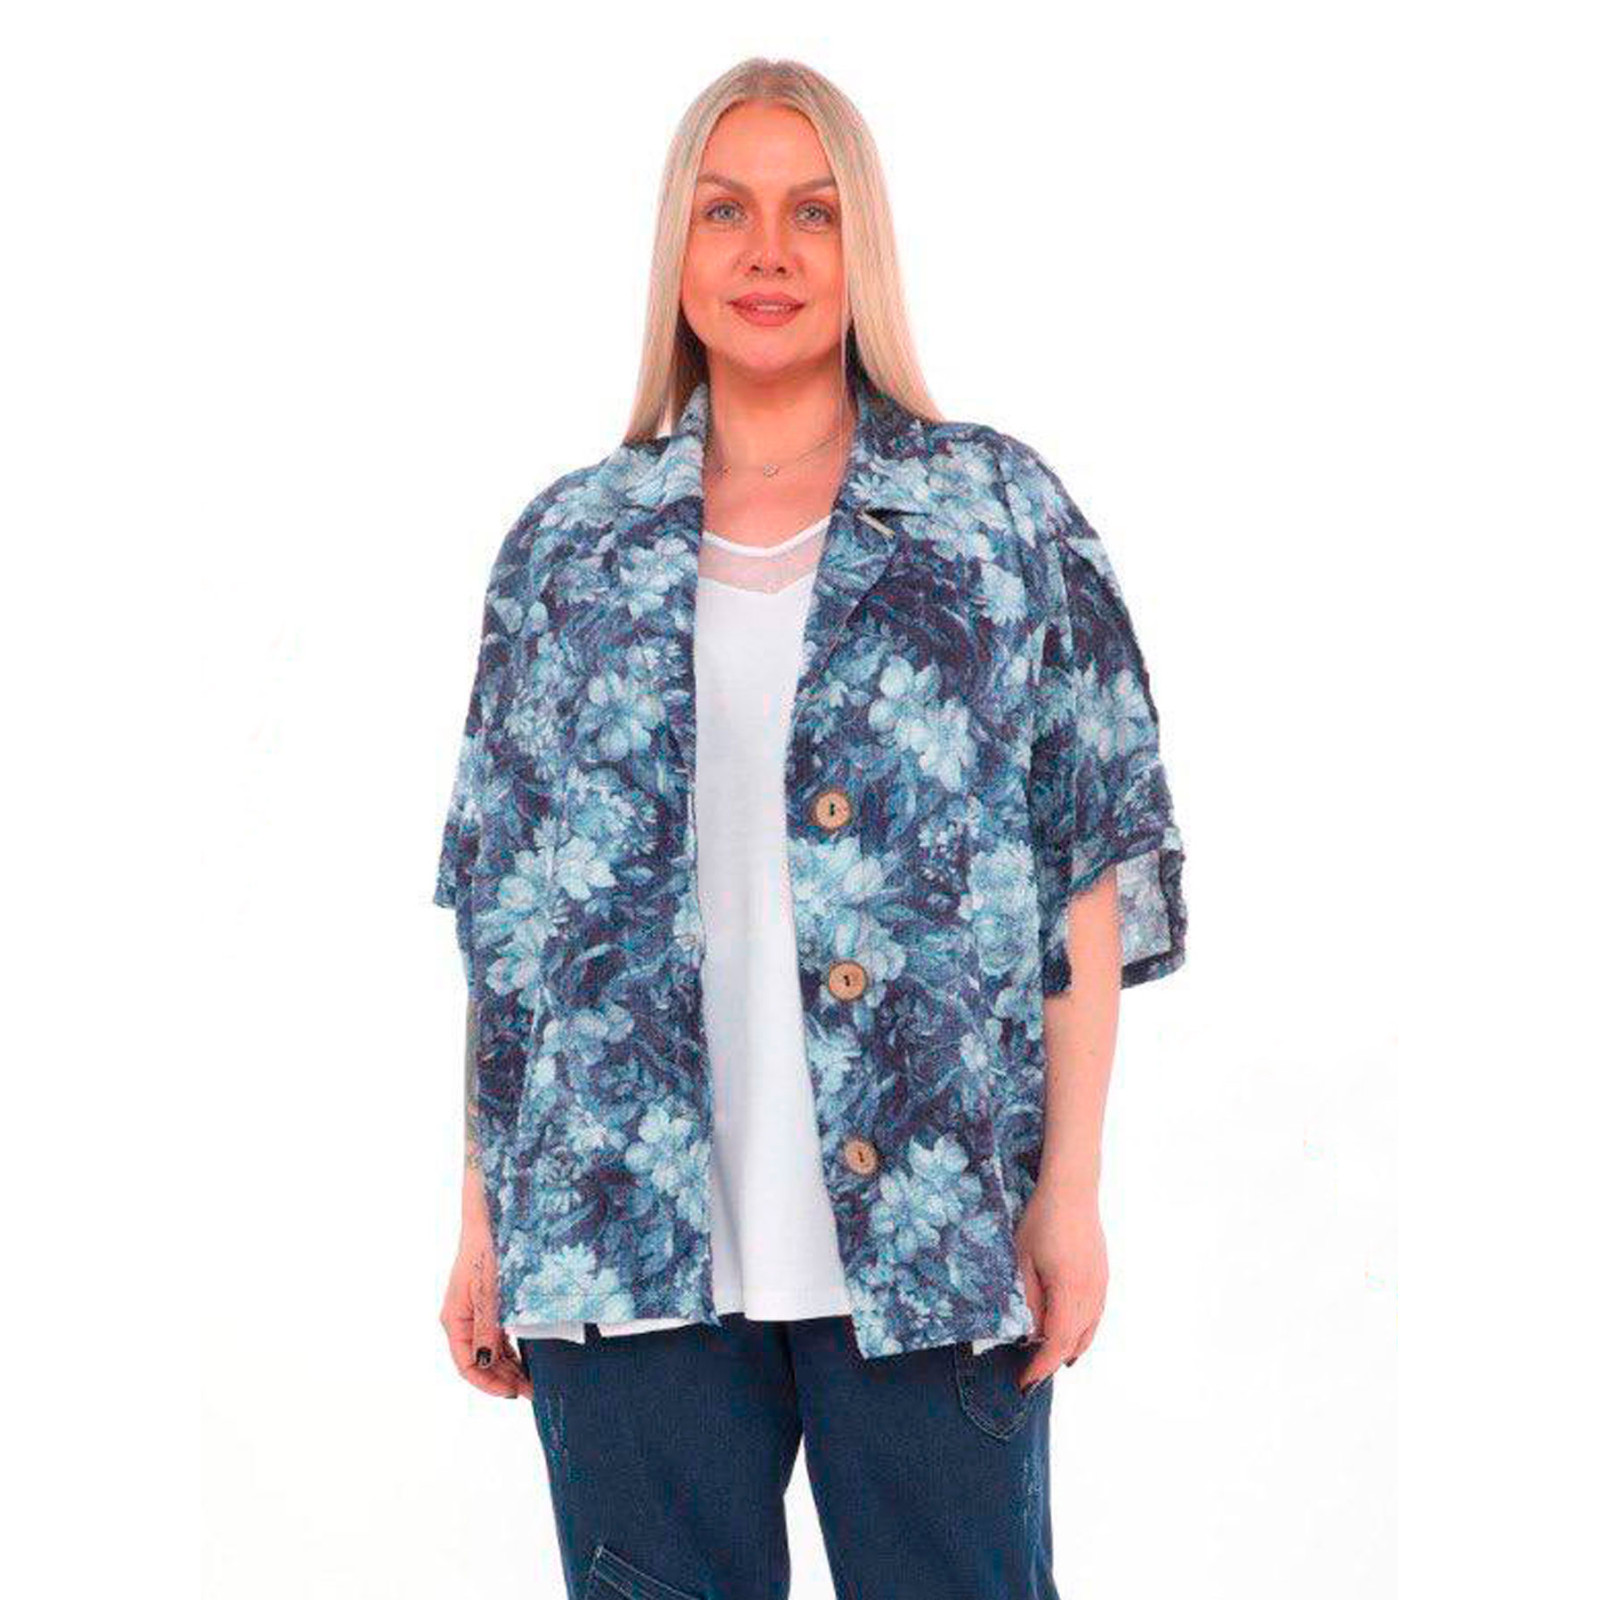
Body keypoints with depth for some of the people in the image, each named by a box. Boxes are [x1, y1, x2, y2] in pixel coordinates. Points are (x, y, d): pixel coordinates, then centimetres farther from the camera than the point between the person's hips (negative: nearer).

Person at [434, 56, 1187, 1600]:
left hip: (928, 1238, -1)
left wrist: (1072, 1188, -4)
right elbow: (507, 916, 11)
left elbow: (1089, 874, 2)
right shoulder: (568, 546, 10)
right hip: (628, 1239, 2)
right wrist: (483, 1219, 7)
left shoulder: (1004, 518, 5)